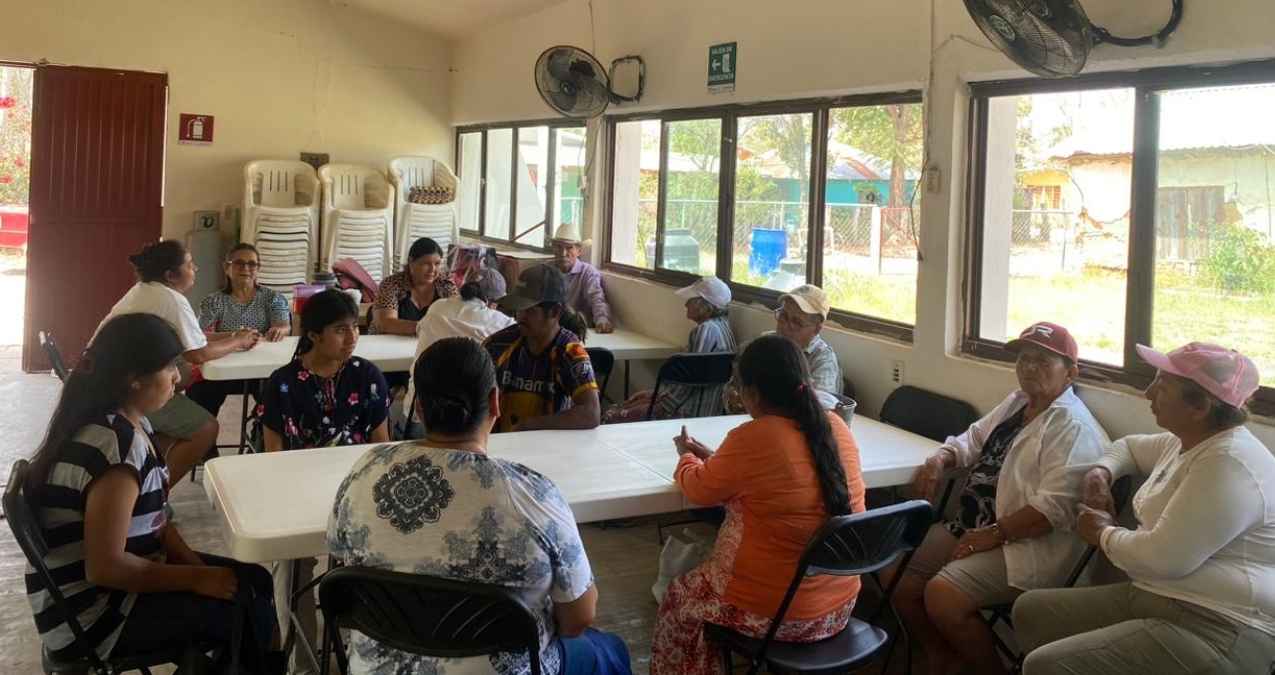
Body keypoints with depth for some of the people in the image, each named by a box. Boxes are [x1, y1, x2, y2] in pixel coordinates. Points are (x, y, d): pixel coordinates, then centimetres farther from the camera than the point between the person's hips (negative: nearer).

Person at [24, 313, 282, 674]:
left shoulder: (127, 423, 2)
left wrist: (195, 564, -4)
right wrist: (196, 578, -17)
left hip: (117, 576, 9)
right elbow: (105, 567, -28)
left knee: (255, 579, 8)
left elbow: (150, 516, 9)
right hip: (91, 613, -9)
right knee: (247, 611, -9)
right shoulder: (117, 446, -28)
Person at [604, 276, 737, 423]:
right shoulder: (719, 326, 15)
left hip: (693, 411, -11)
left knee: (613, 417, -10)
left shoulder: (706, 330, -17)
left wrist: (659, 408, -12)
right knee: (616, 410, 11)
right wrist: (654, 393, 15)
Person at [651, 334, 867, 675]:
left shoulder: (753, 438, -22)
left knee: (681, 594, 22)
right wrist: (714, 458, 20)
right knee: (704, 576, 30)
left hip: (774, 612, -6)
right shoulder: (838, 428, -3)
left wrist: (687, 456, 17)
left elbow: (700, 489, -3)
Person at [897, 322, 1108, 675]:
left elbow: (1055, 508, -24)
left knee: (942, 595, -27)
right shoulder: (1016, 402, 14)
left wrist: (994, 535, -22)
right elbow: (973, 439, 24)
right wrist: (939, 460, 2)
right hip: (969, 525, 9)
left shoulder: (1072, 426, -15)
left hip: (1024, 543, -9)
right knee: (900, 581, -2)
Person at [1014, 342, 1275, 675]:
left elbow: (1163, 559, -27)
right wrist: (1101, 472, 11)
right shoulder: (1186, 443, 11)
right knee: (1031, 610, 10)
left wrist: (1104, 533, -7)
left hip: (1214, 628, -10)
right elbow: (1131, 447, 34)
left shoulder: (1229, 464, -22)